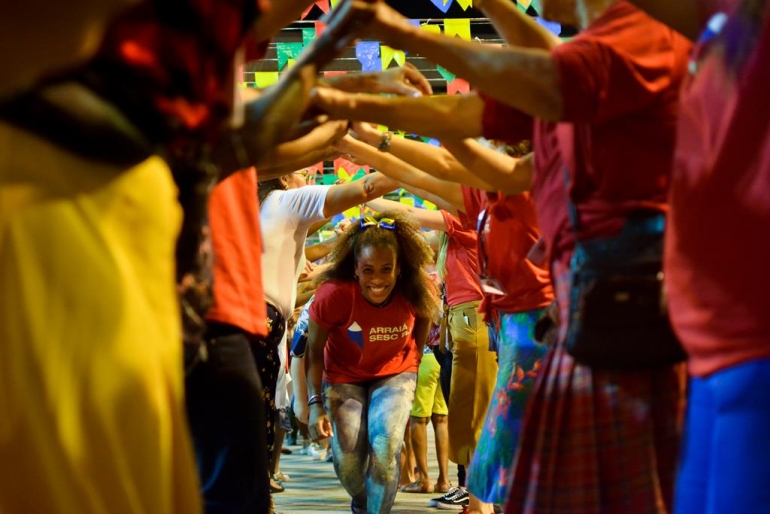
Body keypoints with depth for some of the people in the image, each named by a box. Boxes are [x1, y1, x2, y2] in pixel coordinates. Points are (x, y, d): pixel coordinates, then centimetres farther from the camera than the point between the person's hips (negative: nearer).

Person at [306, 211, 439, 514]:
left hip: (395, 373, 1)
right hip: (344, 376, -1)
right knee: (347, 461, -6)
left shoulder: (418, 291, -23)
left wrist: (414, 364, 6)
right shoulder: (334, 294, -31)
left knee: (386, 444, -22)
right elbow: (314, 350, -19)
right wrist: (316, 404, -23)